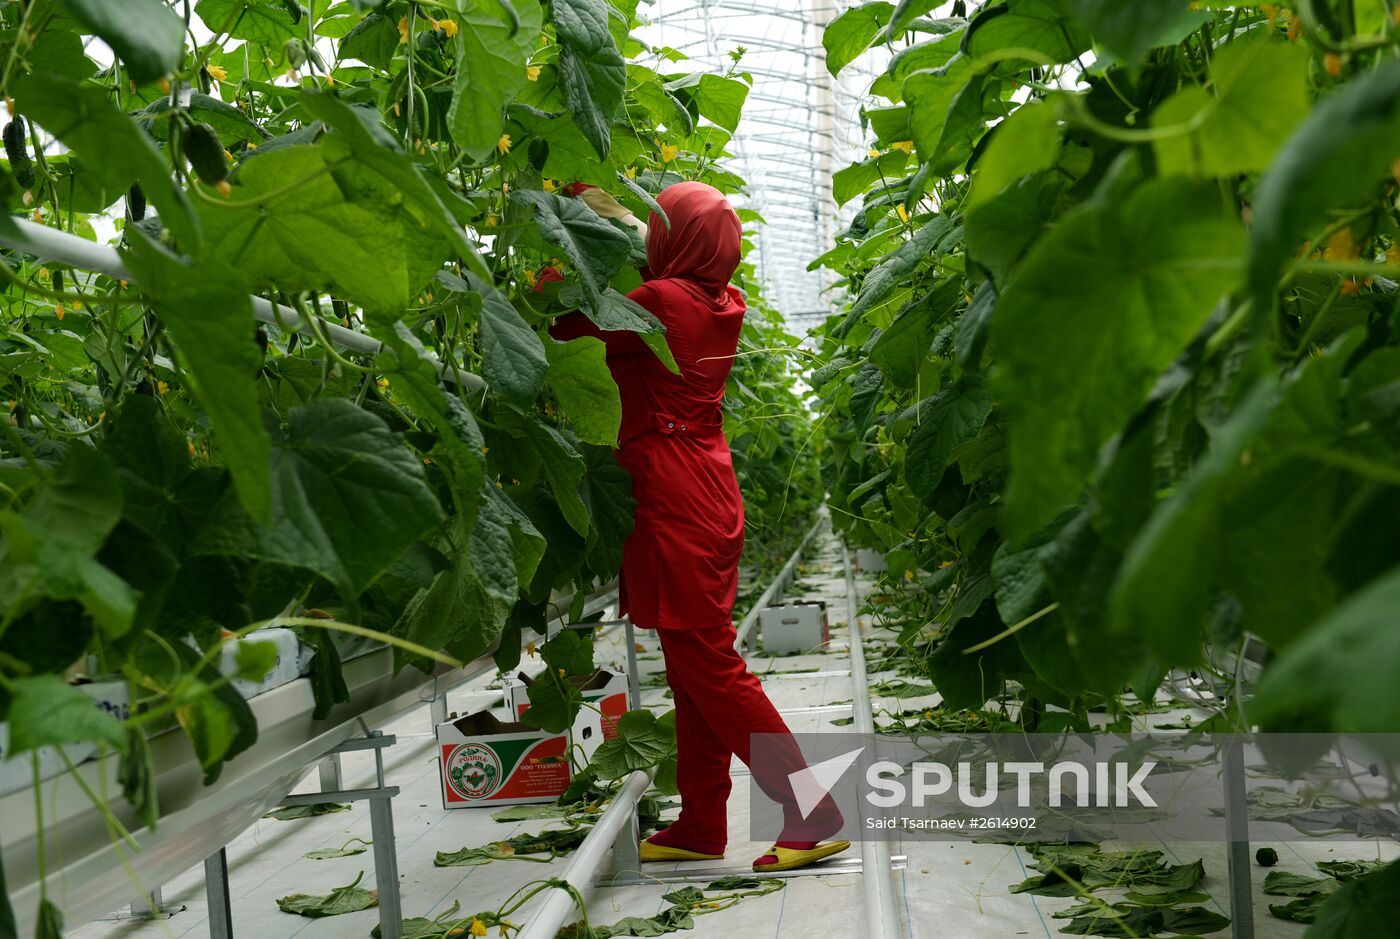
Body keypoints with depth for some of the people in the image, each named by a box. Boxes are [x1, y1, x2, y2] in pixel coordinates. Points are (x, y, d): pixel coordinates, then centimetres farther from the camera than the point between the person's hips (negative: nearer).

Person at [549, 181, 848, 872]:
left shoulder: (664, 302, -15)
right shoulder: (720, 305, 7)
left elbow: (562, 319, -5)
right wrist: (614, 215, 30)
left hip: (673, 506, -9)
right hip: (709, 502, 9)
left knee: (708, 666, -4)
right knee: (695, 670, 13)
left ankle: (815, 818, -1)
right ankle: (701, 827, 21)